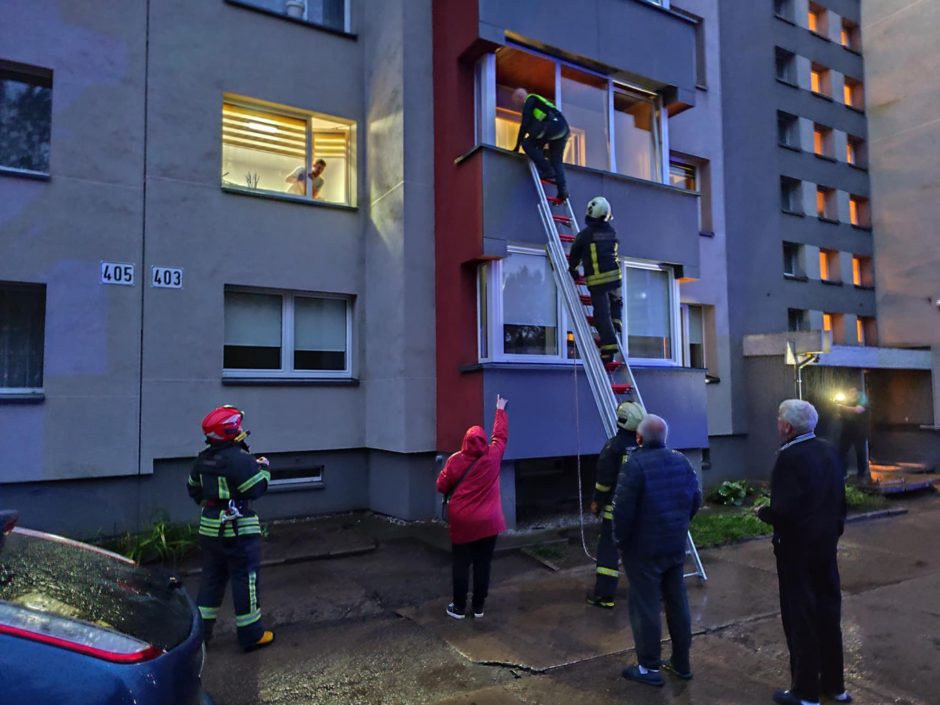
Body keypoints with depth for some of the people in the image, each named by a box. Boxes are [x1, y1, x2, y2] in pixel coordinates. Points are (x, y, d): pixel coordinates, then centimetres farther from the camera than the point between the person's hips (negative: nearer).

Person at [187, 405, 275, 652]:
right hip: (238, 529, -8)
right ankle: (251, 635, 10)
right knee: (246, 579, 2)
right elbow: (256, 489, -19)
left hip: (209, 527, 8)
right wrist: (263, 469, -4)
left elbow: (193, 489, 18)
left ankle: (201, 630, 24)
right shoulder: (239, 459, -20)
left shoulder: (203, 459, 7)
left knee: (211, 577, 18)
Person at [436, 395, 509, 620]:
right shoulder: (493, 456, -4)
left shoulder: (456, 460, -8)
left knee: (461, 565, 9)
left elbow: (442, 486, -1)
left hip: (462, 522, -1)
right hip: (488, 522, 1)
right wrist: (501, 410, 24)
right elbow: (501, 435, 13)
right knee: (483, 564, 10)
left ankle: (459, 607, 17)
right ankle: (478, 607, 18)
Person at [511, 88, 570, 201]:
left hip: (553, 125, -9)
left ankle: (547, 172, -9)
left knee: (527, 144, -2)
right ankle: (563, 191, -5)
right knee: (557, 161, 9)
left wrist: (517, 145, 0)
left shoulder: (530, 100, 8)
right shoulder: (538, 102, 35)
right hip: (564, 129, 9)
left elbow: (525, 124, -2)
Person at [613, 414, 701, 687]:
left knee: (645, 606, 3)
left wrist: (621, 539, -6)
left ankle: (649, 668, 13)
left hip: (643, 548, -7)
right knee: (677, 602, 16)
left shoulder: (635, 464, -18)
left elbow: (623, 508, -21)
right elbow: (696, 499, 9)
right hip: (676, 545, 7)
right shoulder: (682, 461, 4)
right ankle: (681, 663, 28)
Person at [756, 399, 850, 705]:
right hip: (826, 542, 8)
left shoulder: (790, 457, -23)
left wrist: (762, 512, -7)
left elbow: (782, 511, -27)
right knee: (828, 612, 18)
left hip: (798, 547, -8)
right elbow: (840, 497, 10)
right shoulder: (829, 450, 2)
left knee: (800, 619, 4)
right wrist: (835, 527, 21)